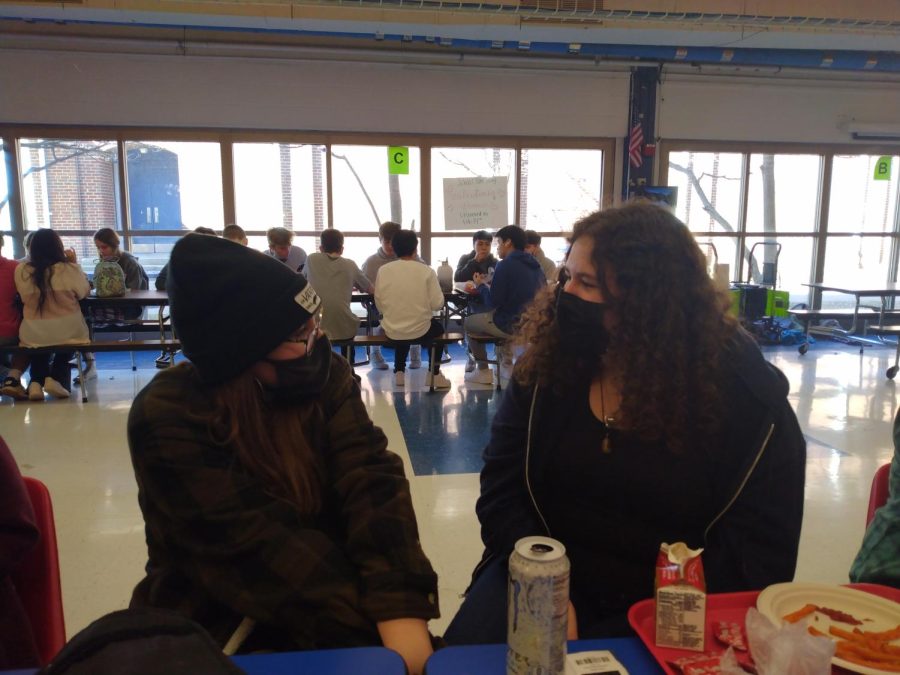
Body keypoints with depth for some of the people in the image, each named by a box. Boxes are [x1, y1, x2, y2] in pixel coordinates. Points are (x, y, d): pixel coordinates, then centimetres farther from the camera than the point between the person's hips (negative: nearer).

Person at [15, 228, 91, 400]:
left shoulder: (21, 270, -6)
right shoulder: (70, 269, -13)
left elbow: (25, 297, 11)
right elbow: (84, 292, 5)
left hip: (32, 335, 2)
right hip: (68, 333, -2)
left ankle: (36, 382, 21)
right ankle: (55, 379, 17)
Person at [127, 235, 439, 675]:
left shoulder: (325, 375, -6)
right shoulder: (167, 418, -17)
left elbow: (371, 480, -18)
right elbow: (257, 546, -23)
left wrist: (400, 611, -31)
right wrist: (376, 621, -29)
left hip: (322, 608, 4)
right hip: (216, 629, -3)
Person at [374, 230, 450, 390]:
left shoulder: (383, 270, -6)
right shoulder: (427, 271, -12)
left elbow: (379, 304, 1)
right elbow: (437, 304, -11)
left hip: (391, 331, 2)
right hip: (420, 331, -2)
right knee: (437, 327, 32)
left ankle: (399, 372, 31)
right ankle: (435, 375, 29)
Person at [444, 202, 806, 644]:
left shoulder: (745, 391, -10)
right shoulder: (547, 363, -3)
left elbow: (758, 549, -9)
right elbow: (502, 490, -2)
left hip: (665, 610, -2)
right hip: (550, 580, 2)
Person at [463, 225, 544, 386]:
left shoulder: (505, 265, -15)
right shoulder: (534, 265, 8)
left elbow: (492, 302, -14)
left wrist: (481, 285, 4)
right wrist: (487, 285, 21)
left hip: (512, 325, -8)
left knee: (468, 322, 16)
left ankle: (483, 371, 18)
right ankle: (507, 364, 30)